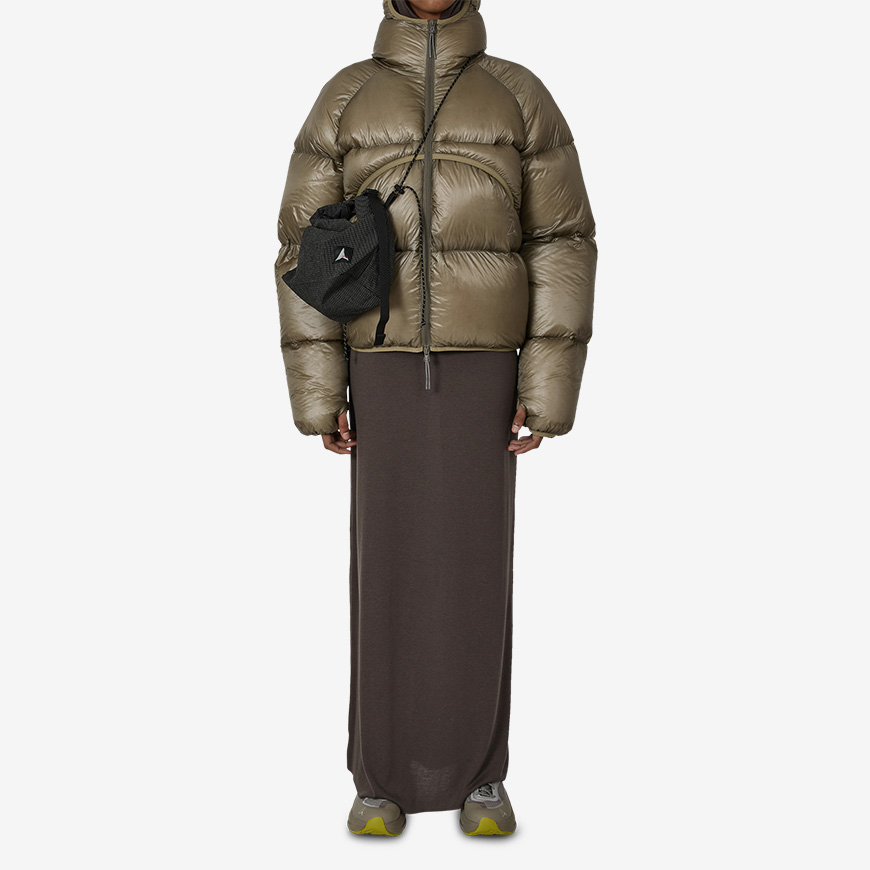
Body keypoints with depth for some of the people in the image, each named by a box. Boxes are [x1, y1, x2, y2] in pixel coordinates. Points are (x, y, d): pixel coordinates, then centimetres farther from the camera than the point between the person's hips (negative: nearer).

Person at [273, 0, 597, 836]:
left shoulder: (521, 96, 5)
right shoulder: (345, 99, 6)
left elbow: (562, 247, 1)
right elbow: (306, 250, 4)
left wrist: (548, 393, -7)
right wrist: (316, 395, -4)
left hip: (481, 373, 0)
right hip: (386, 375, 0)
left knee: (476, 571, 1)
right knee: (386, 570, 1)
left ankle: (477, 774, 16)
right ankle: (384, 777, 15)